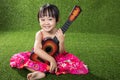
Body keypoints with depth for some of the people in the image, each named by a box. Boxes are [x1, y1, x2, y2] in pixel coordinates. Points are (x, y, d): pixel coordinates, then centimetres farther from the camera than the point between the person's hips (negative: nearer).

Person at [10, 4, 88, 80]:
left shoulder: (59, 34, -13)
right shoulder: (40, 34, -15)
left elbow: (61, 53, -12)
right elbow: (37, 49, -29)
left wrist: (61, 41, -30)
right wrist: (51, 59, -37)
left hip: (56, 58, 1)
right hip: (40, 58, -1)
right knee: (16, 58, -19)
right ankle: (41, 73, -32)